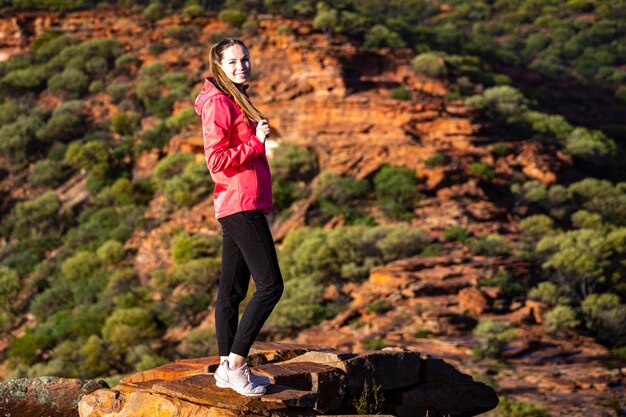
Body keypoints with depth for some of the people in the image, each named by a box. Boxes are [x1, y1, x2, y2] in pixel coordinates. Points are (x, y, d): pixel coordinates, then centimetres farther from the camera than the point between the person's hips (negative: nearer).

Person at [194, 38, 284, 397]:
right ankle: (236, 365, -9)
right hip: (241, 205, -10)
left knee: (233, 289, 10)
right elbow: (216, 160, -18)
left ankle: (227, 368, 14)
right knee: (270, 285, -11)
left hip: (244, 207, 10)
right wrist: (256, 142, -16)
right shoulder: (219, 103, -12)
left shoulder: (236, 100, 18)